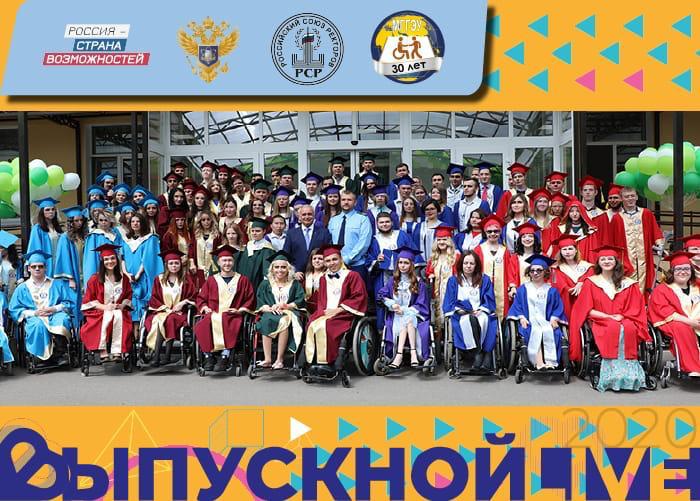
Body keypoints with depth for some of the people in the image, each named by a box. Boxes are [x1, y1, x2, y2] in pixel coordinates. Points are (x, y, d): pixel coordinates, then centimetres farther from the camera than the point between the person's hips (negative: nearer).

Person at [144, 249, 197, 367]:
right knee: (157, 320, -33)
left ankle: (157, 357, -33)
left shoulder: (186, 279, 9)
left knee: (168, 320, -34)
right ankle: (166, 356, -36)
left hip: (179, 312, -2)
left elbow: (194, 296, 7)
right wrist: (165, 308, -5)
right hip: (162, 311, 2)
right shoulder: (159, 279, 12)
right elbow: (154, 299, 10)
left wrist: (183, 302, -11)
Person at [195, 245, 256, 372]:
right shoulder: (211, 280, 20)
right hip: (213, 314, 2)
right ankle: (208, 356, -26)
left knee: (229, 325, -40)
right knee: (202, 325, -33)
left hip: (233, 315, -2)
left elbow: (250, 299, 10)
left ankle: (224, 357, -36)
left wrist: (240, 310, -5)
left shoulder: (242, 280, 14)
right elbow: (201, 298, 20)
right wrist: (205, 307, 0)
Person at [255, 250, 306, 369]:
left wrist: (286, 306, -13)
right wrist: (270, 308, -14)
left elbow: (301, 301, 3)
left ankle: (280, 359, -36)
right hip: (270, 313, 1)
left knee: (283, 321, -37)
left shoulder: (295, 284, 15)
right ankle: (267, 359, -39)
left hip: (289, 313, -1)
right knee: (266, 321, -35)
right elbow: (260, 304, 7)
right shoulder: (266, 284, 18)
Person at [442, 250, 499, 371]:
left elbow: (489, 300, 7)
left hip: (480, 312, 1)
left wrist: (480, 310, -11)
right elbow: (449, 302, 8)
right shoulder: (453, 281, 14)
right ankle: (477, 352, -37)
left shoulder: (484, 280, 14)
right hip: (461, 314, -1)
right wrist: (458, 310, -11)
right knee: (468, 320, -38)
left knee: (484, 319, -37)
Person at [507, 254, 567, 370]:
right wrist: (521, 317, -6)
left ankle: (550, 362, -37)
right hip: (529, 322, 0)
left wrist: (553, 318, -6)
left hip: (546, 322, 0)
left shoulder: (551, 290, 15)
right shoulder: (523, 289, 15)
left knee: (549, 332, -36)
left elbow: (558, 307, 12)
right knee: (535, 332, -36)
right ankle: (538, 362, -43)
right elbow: (517, 305, 12)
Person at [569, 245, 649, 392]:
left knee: (629, 329, -35)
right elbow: (588, 310, 2)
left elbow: (635, 309, 10)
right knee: (613, 328, -37)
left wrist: (621, 316, -10)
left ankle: (629, 373, -35)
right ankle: (611, 373, -38)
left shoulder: (627, 283, 13)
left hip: (624, 320, 2)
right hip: (600, 322, -1)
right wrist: (609, 316, -11)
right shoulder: (591, 282, 8)